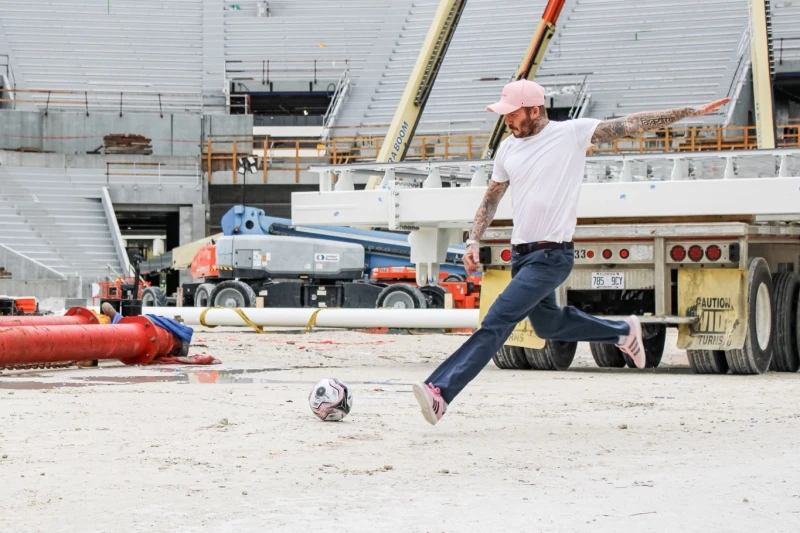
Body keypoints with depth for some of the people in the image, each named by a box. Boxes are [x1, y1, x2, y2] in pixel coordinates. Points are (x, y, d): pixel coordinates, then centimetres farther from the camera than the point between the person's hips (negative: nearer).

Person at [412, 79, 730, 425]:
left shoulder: (572, 133, -8)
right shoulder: (508, 148, 10)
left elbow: (632, 125, -9)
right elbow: (490, 199, 18)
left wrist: (690, 112, -13)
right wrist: (473, 242, 5)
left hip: (552, 257, -8)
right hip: (521, 255, 8)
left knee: (496, 323, -16)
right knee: (547, 325, 22)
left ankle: (440, 391, -21)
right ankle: (623, 332, 42)